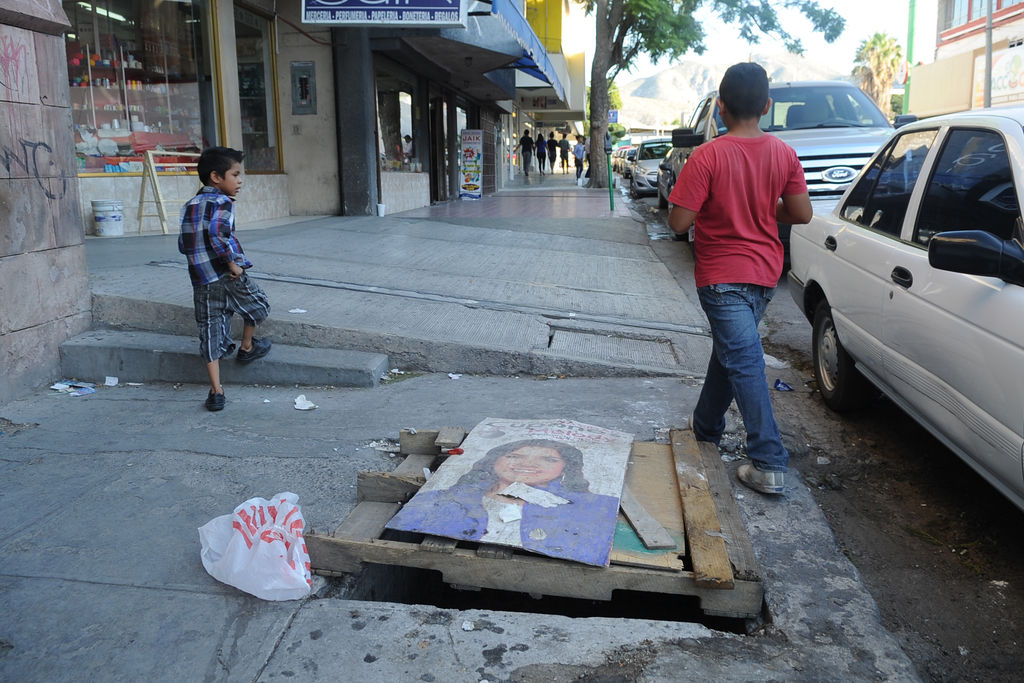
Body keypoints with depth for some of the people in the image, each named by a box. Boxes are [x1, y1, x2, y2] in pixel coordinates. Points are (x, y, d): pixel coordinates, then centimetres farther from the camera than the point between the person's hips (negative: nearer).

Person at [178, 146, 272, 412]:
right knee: (258, 305, 23)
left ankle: (216, 392, 7)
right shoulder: (222, 202, -8)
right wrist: (232, 262, -17)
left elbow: (183, 245, 15)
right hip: (229, 277, -6)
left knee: (211, 335, 8)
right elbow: (217, 234, -25)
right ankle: (247, 348, 40)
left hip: (201, 283, 7)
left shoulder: (189, 206, 15)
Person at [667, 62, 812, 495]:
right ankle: (706, 426, 39)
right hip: (765, 270, 6)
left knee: (743, 361, -6)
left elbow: (679, 222, -19)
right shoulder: (784, 154, -1)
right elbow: (802, 214, 2)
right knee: (728, 349, 21)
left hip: (722, 275, -6)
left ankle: (769, 464, -7)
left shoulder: (708, 156, -18)